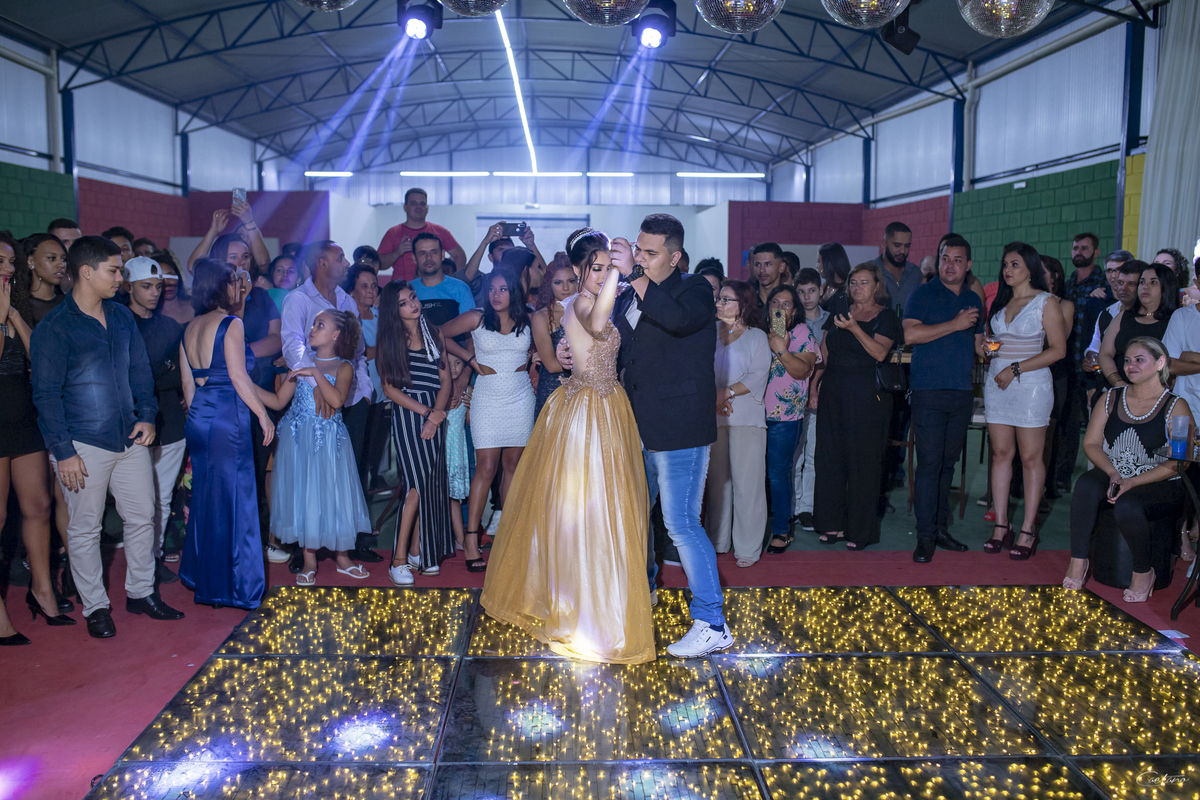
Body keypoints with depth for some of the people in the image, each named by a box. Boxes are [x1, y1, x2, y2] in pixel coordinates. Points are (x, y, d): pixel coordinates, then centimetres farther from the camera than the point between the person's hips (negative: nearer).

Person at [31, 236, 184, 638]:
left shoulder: (122, 317, 8)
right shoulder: (54, 328, -10)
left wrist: (146, 416, 3)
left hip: (130, 439, 6)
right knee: (85, 529, 6)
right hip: (84, 446, -6)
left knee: (142, 516, 12)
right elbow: (46, 394, -11)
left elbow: (140, 370, 16)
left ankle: (140, 592, 28)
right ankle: (95, 606, 20)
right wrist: (63, 451, -14)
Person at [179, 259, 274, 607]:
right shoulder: (231, 324, -10)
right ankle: (235, 586, 6)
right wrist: (264, 415, -8)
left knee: (205, 499, 17)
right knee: (233, 500, -1)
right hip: (228, 419, -8)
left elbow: (187, 383, 15)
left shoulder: (190, 328, 12)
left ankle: (202, 579, 29)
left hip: (198, 420, 8)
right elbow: (238, 377, -15)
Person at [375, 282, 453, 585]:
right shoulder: (389, 340, 1)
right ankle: (399, 560, -6)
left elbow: (446, 380, 6)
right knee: (416, 483, -11)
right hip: (406, 415, -4)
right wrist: (426, 412, -11)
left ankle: (418, 550, 15)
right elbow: (389, 388, -4)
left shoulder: (434, 334, 10)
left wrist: (436, 416, -8)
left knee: (432, 483, 3)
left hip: (435, 414, 4)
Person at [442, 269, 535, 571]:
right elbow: (441, 335, 5)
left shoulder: (529, 321, 2)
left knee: (512, 465, 6)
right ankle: (471, 540, -6)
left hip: (521, 399, 3)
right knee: (487, 467, -9)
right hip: (487, 399, -2)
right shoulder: (476, 318, -4)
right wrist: (472, 360, 1)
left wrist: (529, 361, 4)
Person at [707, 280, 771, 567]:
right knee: (716, 479, 7)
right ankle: (717, 540, 19)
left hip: (746, 417, -3)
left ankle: (748, 548, 4)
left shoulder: (756, 336, 6)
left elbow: (758, 376, -4)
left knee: (746, 481, -3)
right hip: (712, 417, 3)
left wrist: (728, 392, -14)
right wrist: (713, 397, -11)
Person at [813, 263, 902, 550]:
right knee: (830, 456, 5)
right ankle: (834, 524, 16)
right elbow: (824, 351, 17)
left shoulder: (886, 316, -1)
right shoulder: (838, 312, 15)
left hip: (868, 396, -5)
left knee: (863, 460, -1)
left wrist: (854, 328, -26)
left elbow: (880, 352, -16)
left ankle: (861, 530, 9)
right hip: (834, 393, 5)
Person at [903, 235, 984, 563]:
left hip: (963, 392, 6)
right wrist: (955, 324, -13)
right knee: (929, 463, -7)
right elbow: (910, 334, -15)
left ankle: (941, 528, 18)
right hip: (929, 391, -5)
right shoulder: (923, 294, -1)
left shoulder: (973, 300, 17)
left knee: (948, 462, 10)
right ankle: (925, 536, -3)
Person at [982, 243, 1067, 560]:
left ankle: (1028, 531, 2)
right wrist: (985, 350, 1)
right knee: (1001, 453, 4)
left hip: (1031, 383, -5)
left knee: (1031, 457, -2)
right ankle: (1001, 525, 9)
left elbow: (1058, 349, -8)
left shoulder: (1046, 301, -2)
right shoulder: (1000, 301, 14)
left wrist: (1016, 369, -13)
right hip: (997, 383, 5)